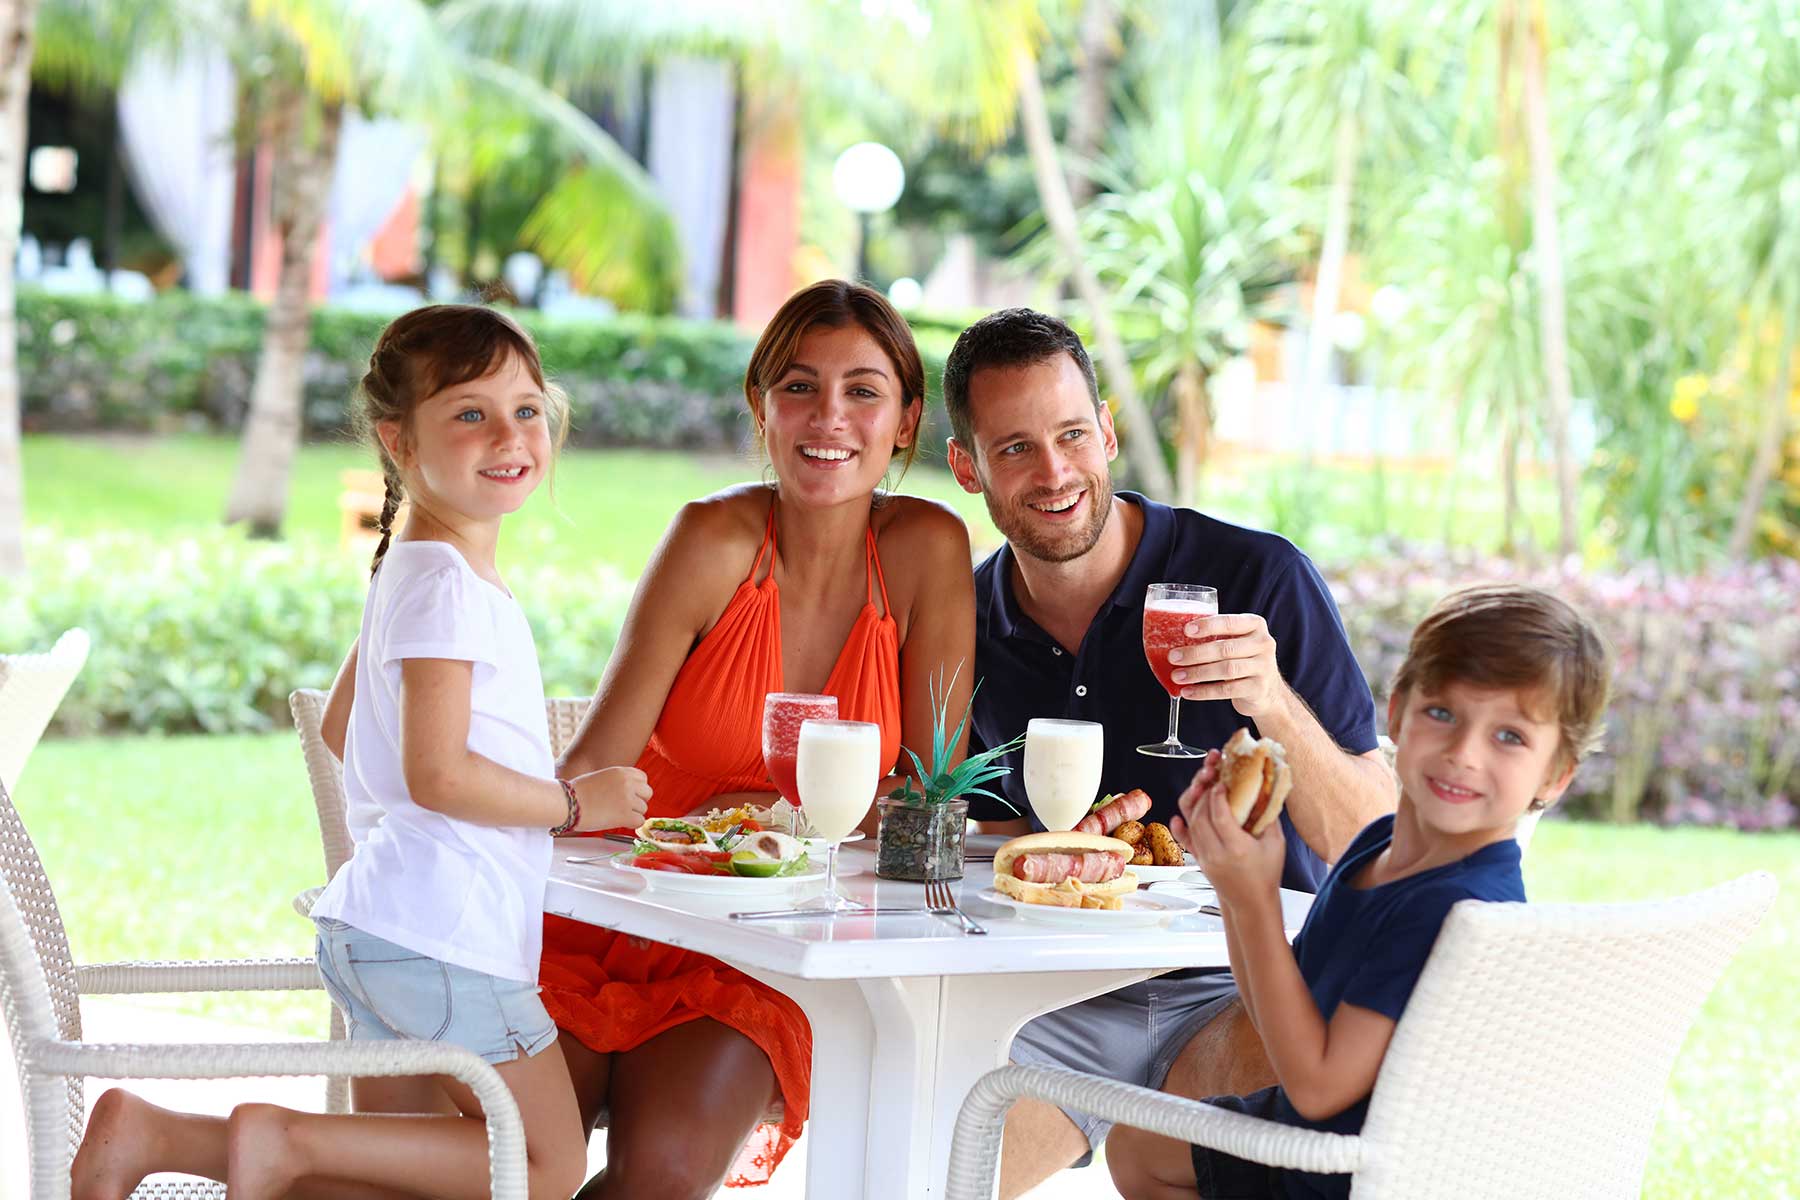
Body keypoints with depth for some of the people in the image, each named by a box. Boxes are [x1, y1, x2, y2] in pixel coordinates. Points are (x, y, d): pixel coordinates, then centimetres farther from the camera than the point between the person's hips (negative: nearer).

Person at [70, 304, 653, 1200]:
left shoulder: (408, 569, 16)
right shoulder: (449, 582, -16)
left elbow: (341, 727, 26)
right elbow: (439, 774, -23)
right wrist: (577, 805, -9)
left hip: (376, 924, 10)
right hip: (441, 933, -10)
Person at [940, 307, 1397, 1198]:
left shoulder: (1260, 580, -8)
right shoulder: (968, 627, 5)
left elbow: (1369, 845, -9)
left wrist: (1275, 706, -26)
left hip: (1246, 995, -3)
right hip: (1063, 1004, 4)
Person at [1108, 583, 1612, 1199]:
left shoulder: (1464, 909, -34)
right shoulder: (1380, 843, -5)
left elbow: (1317, 1084, -30)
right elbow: (1282, 1018, 4)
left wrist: (1257, 901, -30)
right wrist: (1232, 876, -9)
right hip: (1302, 1137, 9)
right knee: (1134, 1147, 27)